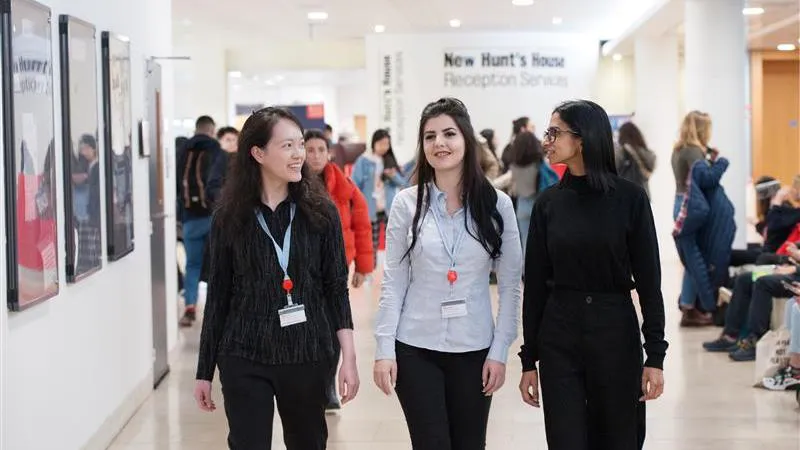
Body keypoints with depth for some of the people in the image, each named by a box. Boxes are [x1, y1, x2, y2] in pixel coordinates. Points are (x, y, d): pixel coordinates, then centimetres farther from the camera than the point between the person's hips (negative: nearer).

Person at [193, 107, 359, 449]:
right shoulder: (230, 217, -1)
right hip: (245, 360, -1)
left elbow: (336, 288, 1)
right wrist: (205, 370, 5)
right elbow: (218, 296, 3)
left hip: (308, 357, 1)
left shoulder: (320, 212, -1)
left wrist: (349, 356, -6)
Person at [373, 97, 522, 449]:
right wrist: (384, 349, -6)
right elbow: (393, 283, 0)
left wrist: (499, 351, -4)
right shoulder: (407, 203, -2)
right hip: (415, 348, -1)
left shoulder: (496, 204, -2)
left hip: (475, 349, 1)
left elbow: (511, 285, 1)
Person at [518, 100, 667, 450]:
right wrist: (528, 359, 3)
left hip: (616, 333, -2)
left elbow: (649, 280, -5)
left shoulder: (630, 198, -5)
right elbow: (535, 284, 4)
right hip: (558, 337, 2)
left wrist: (655, 355, -10)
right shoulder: (548, 202, 2)